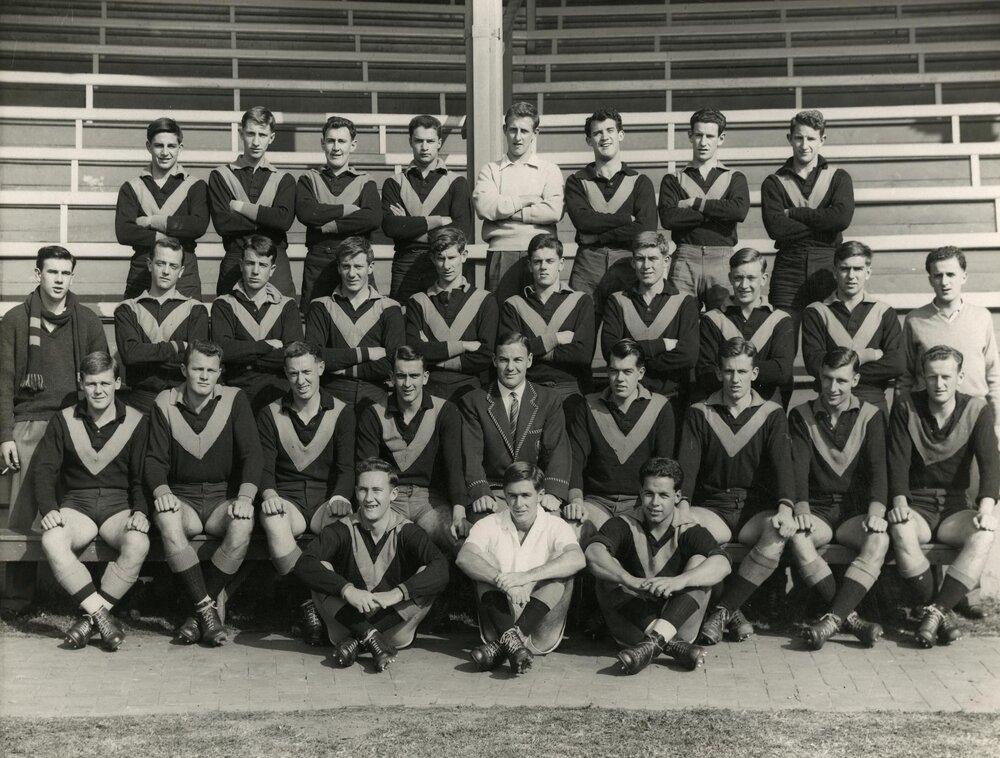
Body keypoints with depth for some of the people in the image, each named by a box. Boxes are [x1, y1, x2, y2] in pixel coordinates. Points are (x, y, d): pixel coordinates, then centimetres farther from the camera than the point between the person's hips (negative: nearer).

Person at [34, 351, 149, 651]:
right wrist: (48, 509, -14)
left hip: (119, 505, -1)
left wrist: (140, 511, -15)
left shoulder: (136, 422, 4)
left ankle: (91, 619, -22)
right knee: (52, 541, -33)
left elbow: (142, 476, 3)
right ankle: (103, 618, -28)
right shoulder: (63, 421, 9)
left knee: (138, 544, -34)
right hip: (76, 504, 1)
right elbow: (44, 469, 4)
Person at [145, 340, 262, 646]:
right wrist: (161, 491, -21)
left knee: (243, 525, -34)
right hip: (182, 497, 0)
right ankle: (207, 610, -27)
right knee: (167, 521, -35)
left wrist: (245, 496, -22)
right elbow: (155, 458, 1)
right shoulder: (165, 403, 4)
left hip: (223, 497, 0)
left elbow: (252, 454, -5)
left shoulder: (235, 400, 1)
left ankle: (198, 613, -20)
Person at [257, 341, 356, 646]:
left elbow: (347, 467, 0)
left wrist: (341, 497, -21)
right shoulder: (270, 415, 12)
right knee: (273, 520, -36)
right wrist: (268, 493, -19)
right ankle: (307, 605, -29)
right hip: (288, 499, 1)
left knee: (344, 519, -37)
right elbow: (264, 465, 4)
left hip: (327, 499, 0)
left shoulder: (342, 413, 9)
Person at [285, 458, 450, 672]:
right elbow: (303, 563, -22)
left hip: (395, 631, 0)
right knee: (321, 570, -19)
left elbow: (441, 568, -24)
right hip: (349, 620, 0)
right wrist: (347, 589, -36)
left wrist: (397, 593, -37)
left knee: (429, 578, -23)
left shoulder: (407, 532, -6)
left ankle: (356, 640, -21)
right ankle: (371, 637, -22)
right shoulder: (342, 531, -5)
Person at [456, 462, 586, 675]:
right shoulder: (490, 525, 3)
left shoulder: (555, 526, 1)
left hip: (541, 632, 0)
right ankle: (511, 639, -33)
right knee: (485, 561, -15)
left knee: (561, 564, -20)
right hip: (499, 623, 1)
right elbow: (463, 558, -17)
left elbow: (578, 560, -22)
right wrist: (502, 580, -34)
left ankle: (503, 643, -33)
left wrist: (527, 576, -33)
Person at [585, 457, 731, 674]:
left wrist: (678, 581, -41)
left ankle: (653, 642, -36)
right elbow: (593, 553, -25)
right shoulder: (624, 524, -3)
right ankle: (673, 646, -33)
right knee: (607, 576, -23)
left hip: (677, 624, 0)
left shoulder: (688, 530, -3)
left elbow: (722, 564, -23)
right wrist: (631, 581, -43)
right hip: (632, 628, 0)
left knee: (700, 561, -19)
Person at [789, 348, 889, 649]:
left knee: (880, 539, -33)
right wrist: (801, 508, -23)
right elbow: (798, 467, -5)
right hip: (818, 509, 0)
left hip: (856, 509, 0)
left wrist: (875, 511, -22)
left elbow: (878, 467, -4)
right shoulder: (801, 416, 7)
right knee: (796, 536, -34)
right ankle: (849, 616, -32)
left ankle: (832, 619, -39)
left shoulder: (871, 415, 8)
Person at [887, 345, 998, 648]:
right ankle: (941, 613, -27)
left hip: (955, 507, 1)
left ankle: (933, 612, -33)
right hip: (917, 504, -1)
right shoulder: (906, 408, 0)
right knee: (901, 530, -36)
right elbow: (898, 460, -8)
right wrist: (899, 501, -27)